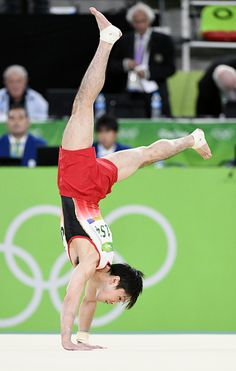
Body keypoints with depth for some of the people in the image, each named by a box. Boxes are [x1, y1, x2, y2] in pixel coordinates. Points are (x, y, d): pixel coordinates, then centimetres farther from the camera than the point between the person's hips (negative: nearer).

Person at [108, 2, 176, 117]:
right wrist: (124, 64, -8)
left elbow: (170, 69, 1)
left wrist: (148, 73, -12)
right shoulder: (124, 41, 14)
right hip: (129, 94, 2)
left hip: (153, 96, -2)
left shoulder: (163, 40, 7)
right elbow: (111, 67, 13)